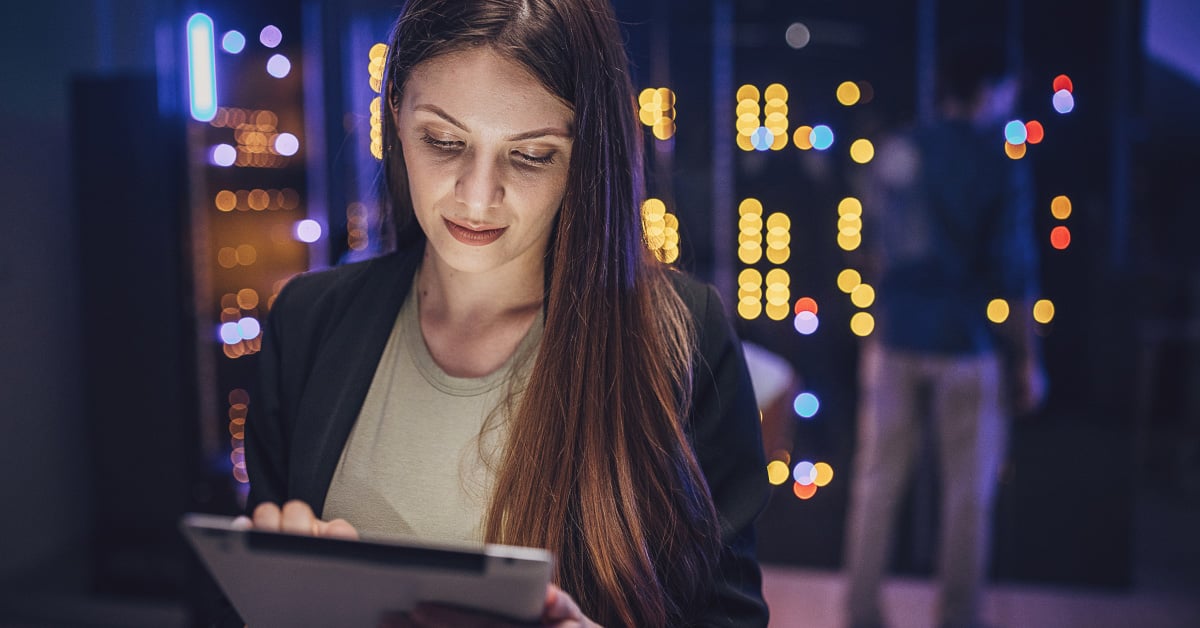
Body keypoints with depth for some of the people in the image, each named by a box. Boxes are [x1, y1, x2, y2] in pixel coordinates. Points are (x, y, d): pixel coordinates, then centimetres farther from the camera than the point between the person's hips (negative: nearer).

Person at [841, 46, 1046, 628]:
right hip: (966, 343, -4)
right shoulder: (1000, 165, -8)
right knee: (968, 492, 8)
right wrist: (1028, 360, -1)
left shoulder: (893, 154, 6)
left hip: (896, 339, 4)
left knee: (877, 482, 10)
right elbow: (1013, 273, -9)